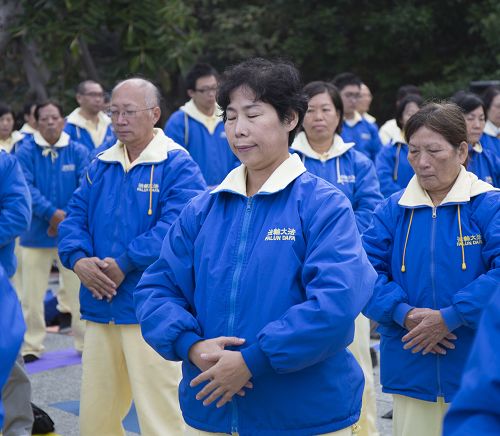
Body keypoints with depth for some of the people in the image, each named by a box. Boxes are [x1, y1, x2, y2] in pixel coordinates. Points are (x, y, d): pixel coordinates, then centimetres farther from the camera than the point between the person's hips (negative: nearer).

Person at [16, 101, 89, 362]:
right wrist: (52, 213, -22)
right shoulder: (26, 152, -2)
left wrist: (68, 218, -17)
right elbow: (26, 188, -11)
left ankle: (86, 342, 20)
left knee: (79, 291, 6)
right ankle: (31, 345, 20)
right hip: (36, 234, 0)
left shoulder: (78, 152, 0)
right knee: (32, 294, 6)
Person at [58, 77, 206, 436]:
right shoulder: (100, 166, 15)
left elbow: (176, 227, -18)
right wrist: (79, 260, -9)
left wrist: (124, 264, -20)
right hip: (101, 308, 7)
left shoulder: (178, 165, -6)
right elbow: (74, 219, 11)